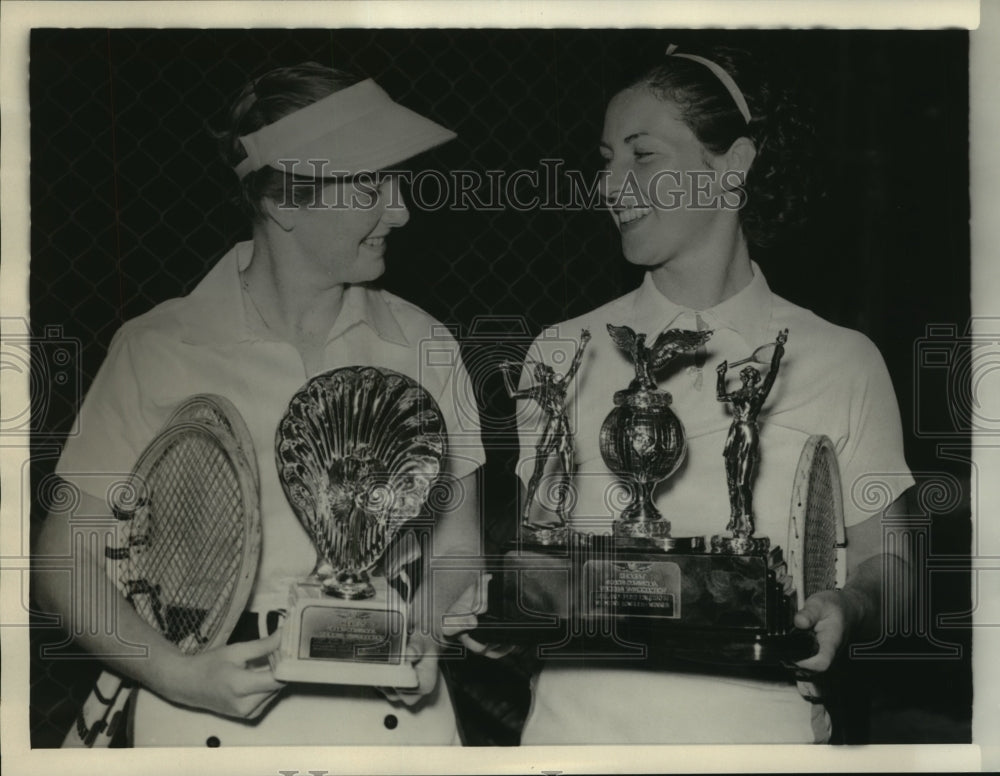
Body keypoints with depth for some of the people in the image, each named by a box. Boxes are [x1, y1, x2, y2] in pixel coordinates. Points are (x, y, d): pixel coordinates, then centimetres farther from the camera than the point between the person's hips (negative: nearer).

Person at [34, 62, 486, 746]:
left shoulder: (422, 346, 2)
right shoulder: (157, 351, -6)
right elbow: (68, 564, -2)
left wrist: (425, 634, -8)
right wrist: (177, 675, -16)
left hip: (392, 711, 2)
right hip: (216, 723, -2)